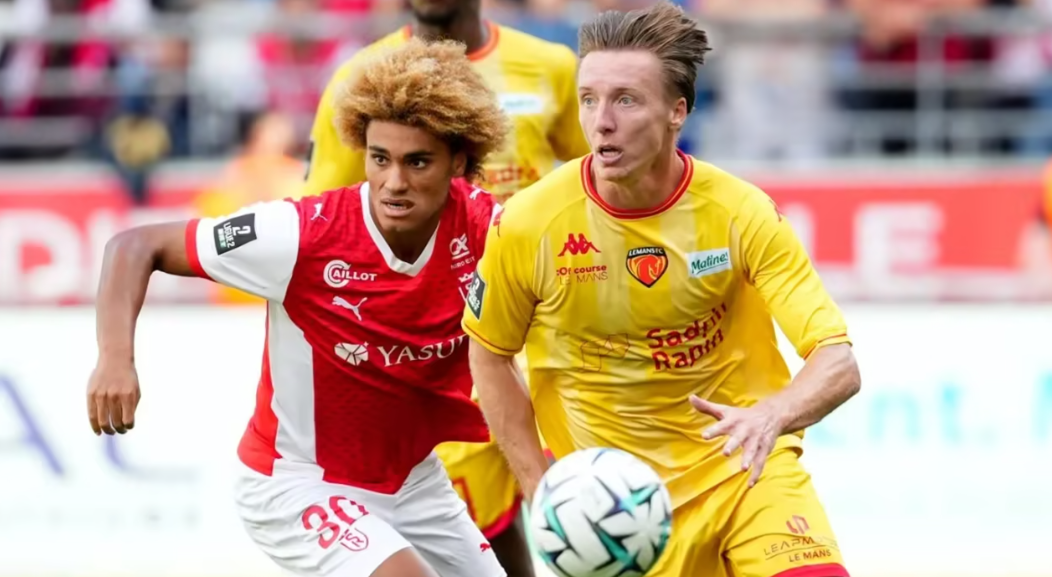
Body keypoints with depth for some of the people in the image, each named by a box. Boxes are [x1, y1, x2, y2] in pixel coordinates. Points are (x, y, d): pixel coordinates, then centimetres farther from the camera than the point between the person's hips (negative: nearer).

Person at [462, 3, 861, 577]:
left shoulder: (741, 212, -14)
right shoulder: (529, 224, -12)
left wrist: (770, 417, -39)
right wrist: (542, 489, -1)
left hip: (745, 468, 0)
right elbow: (489, 354, 6)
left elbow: (838, 364, -18)